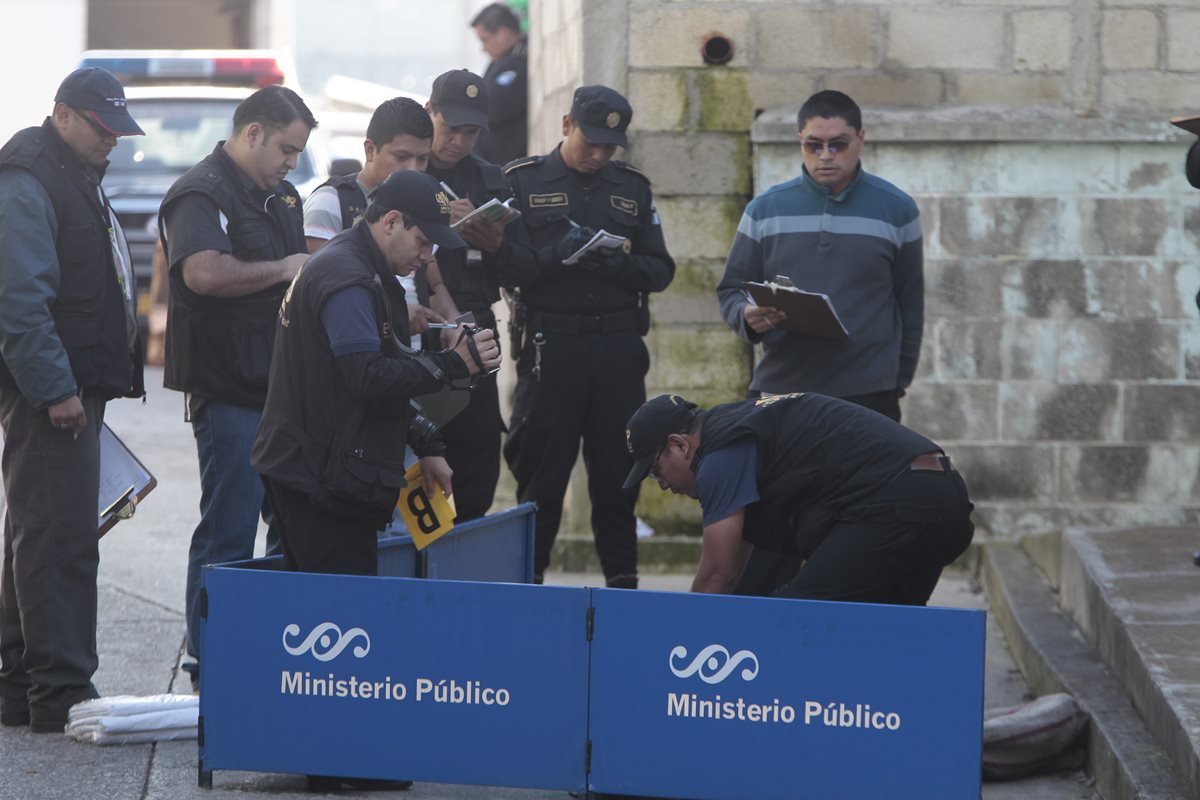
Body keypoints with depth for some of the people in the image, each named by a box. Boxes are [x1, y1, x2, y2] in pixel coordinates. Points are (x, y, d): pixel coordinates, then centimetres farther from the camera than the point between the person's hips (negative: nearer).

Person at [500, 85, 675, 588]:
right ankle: (528, 580, 5)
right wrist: (557, 254, -21)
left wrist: (622, 263, -10)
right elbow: (507, 264, -4)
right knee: (542, 472, -1)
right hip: (551, 345, -3)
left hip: (619, 348, 3)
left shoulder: (632, 188, 14)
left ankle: (622, 579, 11)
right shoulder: (523, 181, 4)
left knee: (618, 471, 5)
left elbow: (660, 270, 10)